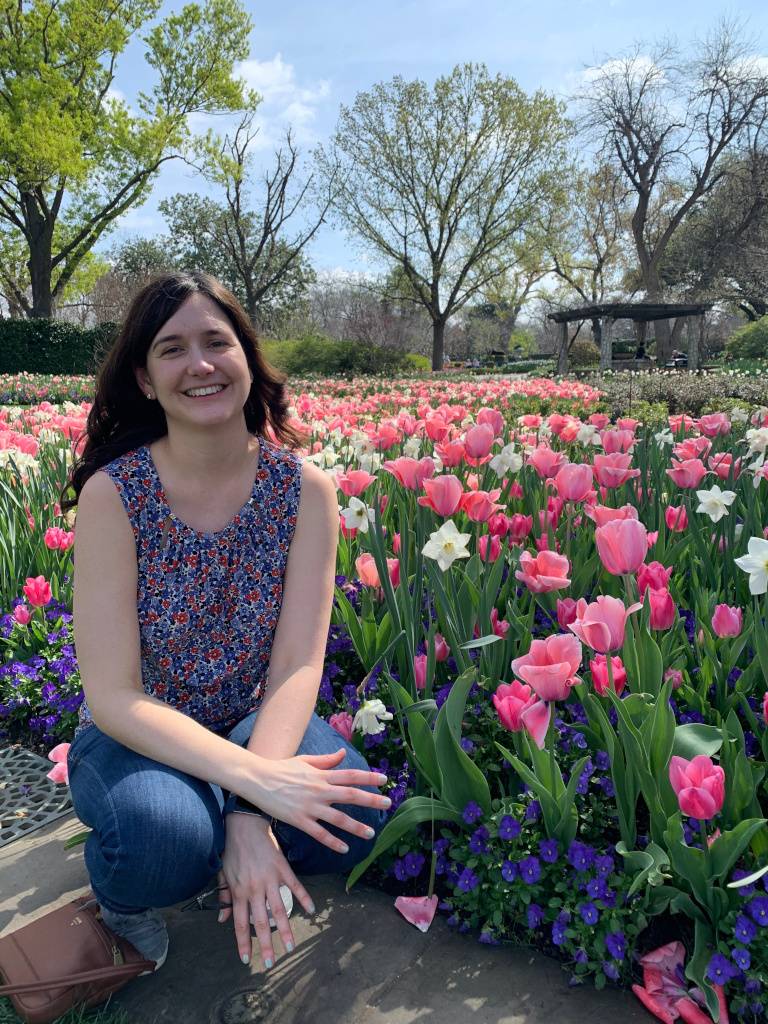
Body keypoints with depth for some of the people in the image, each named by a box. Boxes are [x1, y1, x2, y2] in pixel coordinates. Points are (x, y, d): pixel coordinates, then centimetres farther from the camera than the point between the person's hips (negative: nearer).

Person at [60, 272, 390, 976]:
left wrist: (250, 812, -32)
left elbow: (298, 666, -17)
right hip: (133, 736, -2)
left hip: (255, 724, 2)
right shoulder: (113, 492, -19)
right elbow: (112, 696, -22)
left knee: (354, 812, -27)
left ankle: (241, 864, 8)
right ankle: (119, 890, 4)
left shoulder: (303, 488, -13)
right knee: (164, 837, -34)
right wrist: (251, 776, -36)